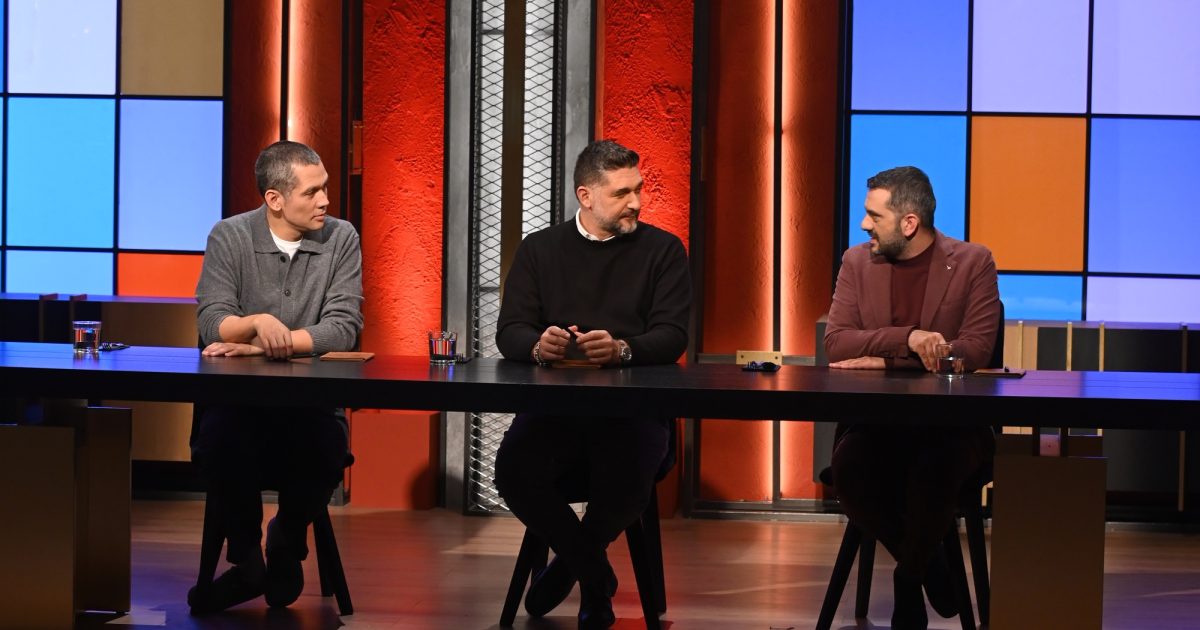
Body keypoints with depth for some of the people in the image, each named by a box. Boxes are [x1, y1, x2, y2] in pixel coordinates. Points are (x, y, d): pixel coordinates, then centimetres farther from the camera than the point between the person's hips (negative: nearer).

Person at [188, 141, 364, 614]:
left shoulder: (341, 239, 1)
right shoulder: (229, 237, 1)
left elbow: (342, 329, -9)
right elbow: (212, 324, -8)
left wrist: (257, 348, -18)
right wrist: (259, 322, -30)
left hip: (311, 398, 0)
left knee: (325, 447, -31)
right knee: (217, 438, -32)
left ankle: (286, 544, 4)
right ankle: (246, 560, -5)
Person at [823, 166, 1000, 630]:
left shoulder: (972, 262, -2)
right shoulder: (857, 262, 6)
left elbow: (974, 351, -11)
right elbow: (835, 343, -4)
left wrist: (883, 361, -16)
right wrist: (907, 339, -22)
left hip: (952, 419, -3)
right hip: (875, 416, 3)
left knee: (934, 467, -37)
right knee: (848, 465, -30)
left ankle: (909, 577, -7)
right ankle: (926, 561, -2)